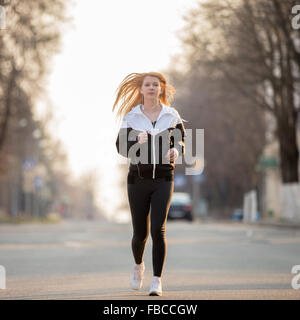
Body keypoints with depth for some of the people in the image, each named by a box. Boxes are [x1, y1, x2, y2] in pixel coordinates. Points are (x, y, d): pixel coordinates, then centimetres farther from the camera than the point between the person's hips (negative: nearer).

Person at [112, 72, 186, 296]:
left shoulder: (172, 115, 4)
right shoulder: (131, 117, 2)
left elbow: (180, 139, 17)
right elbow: (121, 146, 3)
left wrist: (176, 150, -5)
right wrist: (137, 142, -18)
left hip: (163, 179, 0)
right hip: (138, 179, 1)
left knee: (158, 229, -15)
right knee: (140, 233, 6)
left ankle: (157, 280, -9)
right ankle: (138, 265, 39)